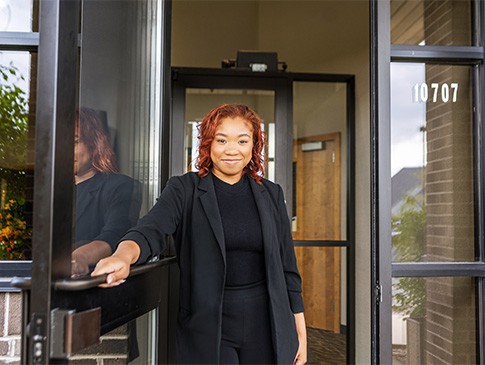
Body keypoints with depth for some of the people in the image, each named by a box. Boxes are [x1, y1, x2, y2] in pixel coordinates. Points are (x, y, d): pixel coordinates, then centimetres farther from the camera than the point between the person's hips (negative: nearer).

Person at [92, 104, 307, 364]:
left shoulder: (271, 194, 4)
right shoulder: (184, 189, -3)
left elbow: (287, 268, 7)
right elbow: (151, 231, -22)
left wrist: (300, 332, 6)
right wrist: (123, 256, -44)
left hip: (266, 325, 3)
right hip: (207, 325, -2)